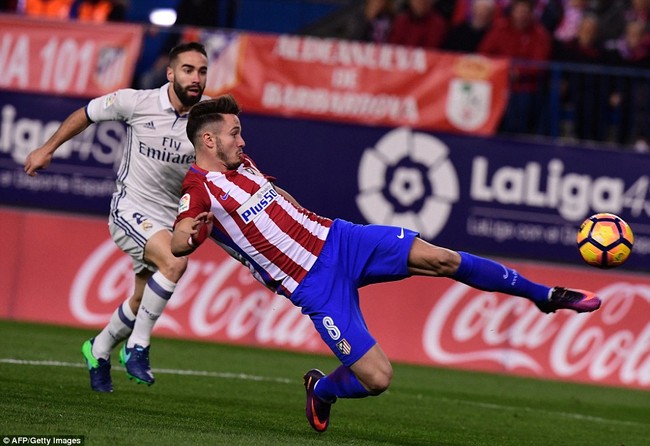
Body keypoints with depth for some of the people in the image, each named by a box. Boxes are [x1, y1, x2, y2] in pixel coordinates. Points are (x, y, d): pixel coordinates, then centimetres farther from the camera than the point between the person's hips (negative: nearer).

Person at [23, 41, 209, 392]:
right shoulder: (137, 102, -13)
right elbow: (86, 114, 4)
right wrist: (47, 149, 8)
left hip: (170, 217, 4)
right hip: (131, 208, -4)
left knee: (143, 301, 12)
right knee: (174, 262, -30)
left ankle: (99, 349, 41)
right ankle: (137, 346, -15)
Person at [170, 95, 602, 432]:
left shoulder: (242, 164, 10)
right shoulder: (200, 192, -14)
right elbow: (177, 243, -32)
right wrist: (192, 233, -54)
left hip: (339, 240, 6)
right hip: (317, 289, -6)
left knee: (439, 258, -11)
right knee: (377, 378, -12)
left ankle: (547, 295, 4)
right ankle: (322, 390, 25)